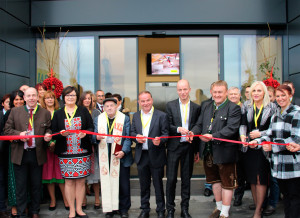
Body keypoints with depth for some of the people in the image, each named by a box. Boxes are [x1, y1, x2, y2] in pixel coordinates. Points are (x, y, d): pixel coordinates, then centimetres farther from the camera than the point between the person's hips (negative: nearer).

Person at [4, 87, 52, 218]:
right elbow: (7, 130, 3)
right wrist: (19, 134, -15)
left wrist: (48, 135, -15)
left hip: (37, 154, 0)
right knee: (20, 186, 7)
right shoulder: (15, 111, 5)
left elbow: (49, 129, 8)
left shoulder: (45, 113, 4)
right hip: (20, 154, 0)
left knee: (36, 185, 11)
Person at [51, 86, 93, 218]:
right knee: (69, 181, 3)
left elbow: (91, 127, 5)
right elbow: (53, 133, 5)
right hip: (65, 153, 0)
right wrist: (61, 134, -16)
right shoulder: (58, 114, 7)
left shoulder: (83, 111, 8)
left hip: (82, 152, 0)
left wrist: (85, 133, -15)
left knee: (81, 181, 4)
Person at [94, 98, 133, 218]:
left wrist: (123, 151, -15)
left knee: (123, 184, 5)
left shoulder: (125, 118, 3)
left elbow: (128, 137, -1)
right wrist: (97, 137, -17)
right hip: (105, 157, 1)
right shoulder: (98, 119, 10)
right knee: (107, 183, 4)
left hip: (121, 156, -1)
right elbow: (94, 136, 8)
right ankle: (110, 208, 17)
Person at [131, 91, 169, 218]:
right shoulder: (135, 116, 10)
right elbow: (132, 132, 11)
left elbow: (166, 134, -7)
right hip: (141, 156, 4)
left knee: (158, 184, 6)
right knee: (144, 184, 14)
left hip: (156, 156, -4)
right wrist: (136, 137, -11)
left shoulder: (161, 116, -4)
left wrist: (160, 140, -27)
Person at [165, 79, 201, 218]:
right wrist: (178, 129, -21)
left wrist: (197, 150, 6)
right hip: (174, 147, -1)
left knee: (186, 179, 10)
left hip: (189, 147, 1)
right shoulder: (170, 105, 2)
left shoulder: (196, 107, 6)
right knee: (171, 179, 1)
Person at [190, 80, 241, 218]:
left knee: (227, 183, 7)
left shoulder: (234, 108, -10)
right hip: (208, 151, 7)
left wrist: (213, 136, -30)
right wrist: (193, 132, -10)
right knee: (215, 180, 20)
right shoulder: (207, 107, 11)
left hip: (225, 152, -6)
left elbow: (231, 128, -21)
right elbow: (199, 124, 12)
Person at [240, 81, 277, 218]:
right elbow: (243, 124, 4)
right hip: (249, 147, 4)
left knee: (261, 179, -4)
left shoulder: (272, 108, -1)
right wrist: (242, 135, -15)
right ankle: (257, 205, 24)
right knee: (252, 179, 9)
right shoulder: (246, 108, 10)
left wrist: (260, 134, -14)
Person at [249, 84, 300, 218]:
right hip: (279, 164, 7)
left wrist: (273, 146, -20)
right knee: (285, 194, 16)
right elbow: (270, 135, 10)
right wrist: (258, 142, -9)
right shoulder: (275, 115, 14)